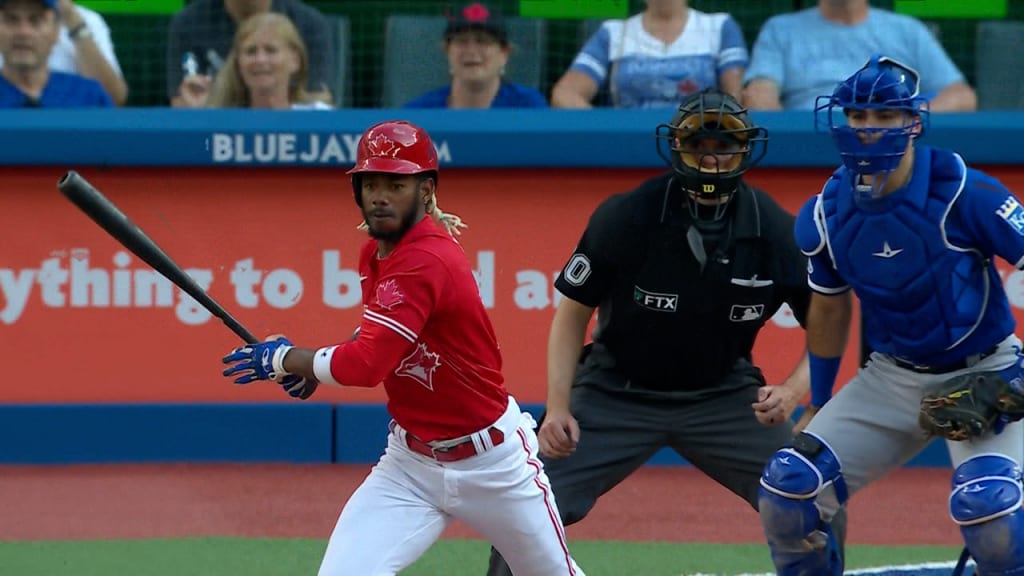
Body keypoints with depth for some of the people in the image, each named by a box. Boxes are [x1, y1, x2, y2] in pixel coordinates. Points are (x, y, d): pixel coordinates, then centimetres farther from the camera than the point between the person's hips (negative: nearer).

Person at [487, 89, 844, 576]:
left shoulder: (776, 230, -12)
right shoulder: (625, 216, -16)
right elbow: (573, 312, -5)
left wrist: (793, 391, -24)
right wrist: (557, 407, -15)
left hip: (724, 396, 1)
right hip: (617, 390, -1)